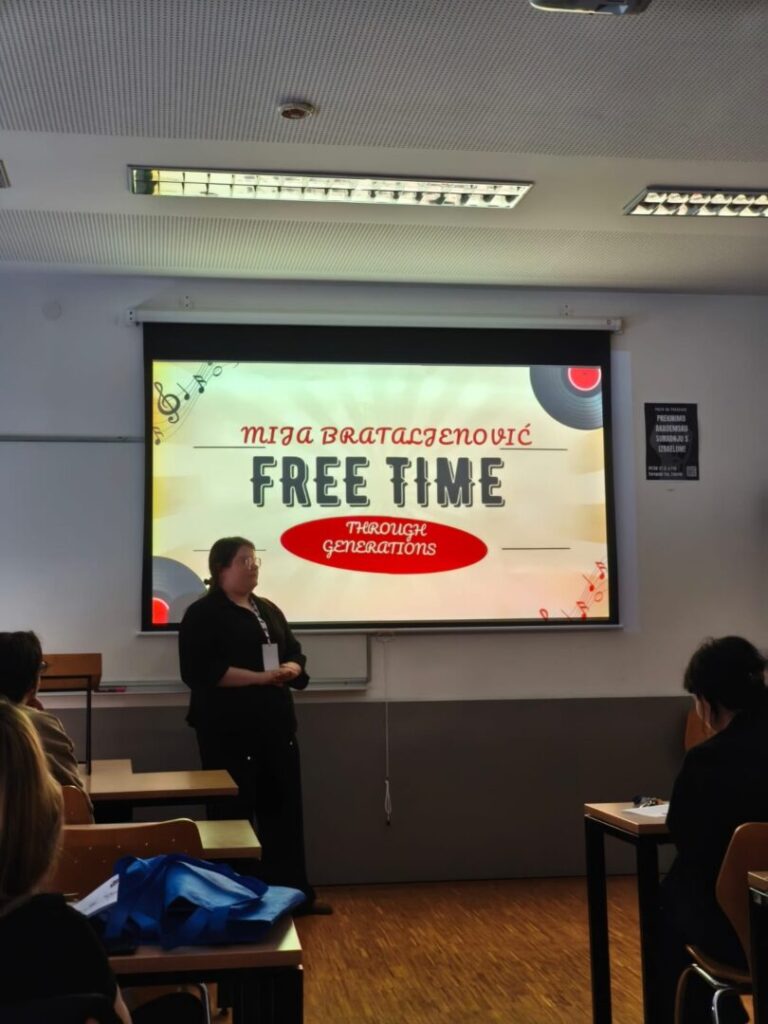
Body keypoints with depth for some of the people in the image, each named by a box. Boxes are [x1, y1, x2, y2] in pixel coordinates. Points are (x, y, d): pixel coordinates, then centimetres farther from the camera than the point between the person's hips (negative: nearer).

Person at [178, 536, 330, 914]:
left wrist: (289, 670, -8)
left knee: (285, 810, 10)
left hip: (276, 726, 7)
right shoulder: (203, 614, -7)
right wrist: (259, 677, -22)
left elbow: (295, 655, 17)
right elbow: (201, 672, -19)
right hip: (229, 730, -7)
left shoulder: (268, 609, 15)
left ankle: (294, 893, 20)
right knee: (235, 816, -4)